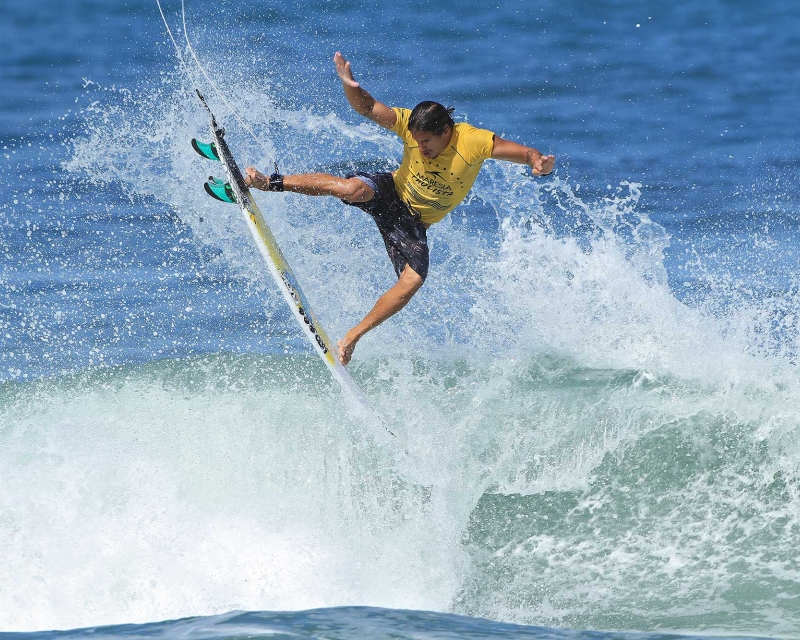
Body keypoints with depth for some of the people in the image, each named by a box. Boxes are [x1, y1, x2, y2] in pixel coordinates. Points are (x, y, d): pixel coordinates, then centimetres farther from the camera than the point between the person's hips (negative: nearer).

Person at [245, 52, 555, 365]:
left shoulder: (473, 142, -24)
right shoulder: (410, 123, -18)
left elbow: (528, 154, -24)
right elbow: (366, 107, -19)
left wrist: (540, 164, -48)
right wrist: (350, 85, -41)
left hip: (412, 223, 0)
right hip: (390, 192, 0)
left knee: (412, 281, -22)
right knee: (352, 189, -34)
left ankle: (352, 337, -11)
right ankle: (269, 182, -24)